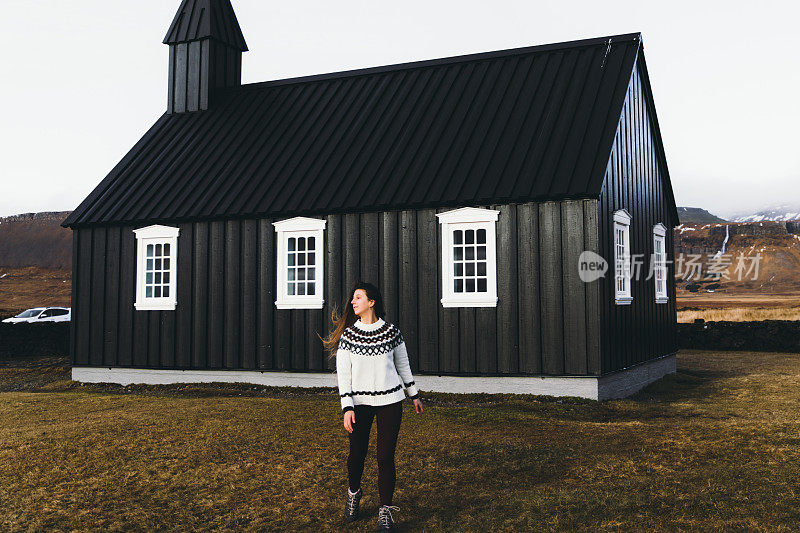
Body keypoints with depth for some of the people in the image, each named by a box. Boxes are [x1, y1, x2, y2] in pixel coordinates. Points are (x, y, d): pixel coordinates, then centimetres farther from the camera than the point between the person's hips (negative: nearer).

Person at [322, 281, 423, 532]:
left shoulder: (391, 331, -1)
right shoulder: (348, 334, -2)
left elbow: (403, 365, 12)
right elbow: (343, 373, -2)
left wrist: (414, 395, 17)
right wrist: (347, 408, -10)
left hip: (390, 401, 0)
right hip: (359, 402, 0)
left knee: (386, 456, -1)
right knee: (357, 454, 7)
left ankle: (385, 510, 12)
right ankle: (353, 492, 38)